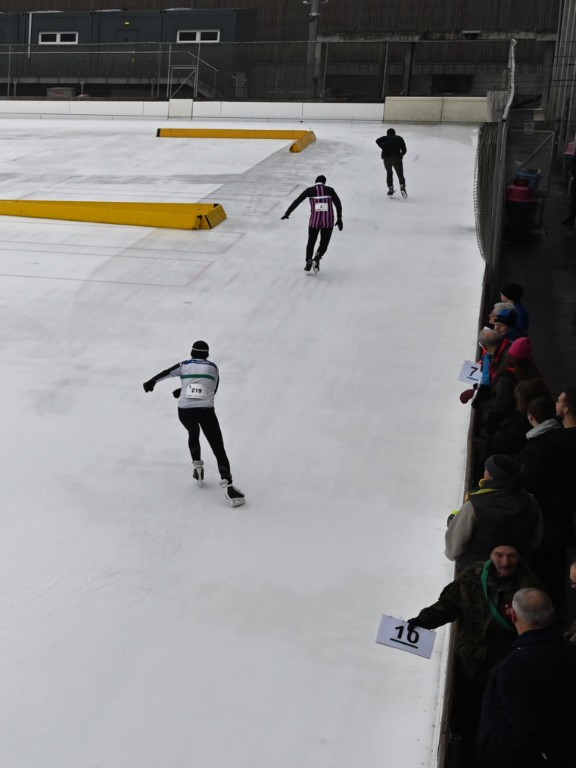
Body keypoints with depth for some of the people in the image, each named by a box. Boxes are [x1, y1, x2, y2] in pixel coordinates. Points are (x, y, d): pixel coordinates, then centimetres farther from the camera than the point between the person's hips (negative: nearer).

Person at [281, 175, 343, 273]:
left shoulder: (310, 190, 3)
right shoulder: (330, 190, 6)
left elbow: (297, 201, 2)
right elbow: (338, 203, -2)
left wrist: (287, 213, 6)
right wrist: (339, 218, 0)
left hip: (314, 221, 0)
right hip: (328, 222, 0)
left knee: (311, 242, 20)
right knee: (324, 243, 14)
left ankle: (308, 263, 10)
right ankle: (316, 259, -13)